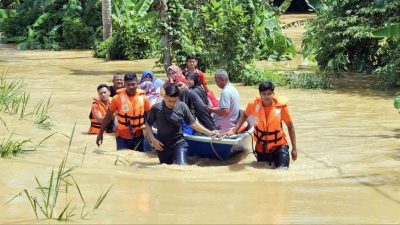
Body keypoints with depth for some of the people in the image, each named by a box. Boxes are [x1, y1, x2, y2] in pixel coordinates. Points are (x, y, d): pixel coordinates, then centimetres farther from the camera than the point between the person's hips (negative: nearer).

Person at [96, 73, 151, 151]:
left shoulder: (143, 97, -5)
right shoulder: (118, 98, -10)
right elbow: (108, 116, -3)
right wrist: (100, 133, -3)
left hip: (138, 136, 2)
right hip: (122, 136, -2)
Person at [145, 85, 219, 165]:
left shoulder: (182, 107, -9)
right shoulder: (156, 108, -9)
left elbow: (193, 123, -2)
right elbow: (148, 124, 5)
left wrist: (209, 132, -6)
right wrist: (153, 139, -7)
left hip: (179, 143, -1)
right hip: (162, 145, 1)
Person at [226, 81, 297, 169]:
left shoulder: (281, 106, -17)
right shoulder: (254, 104, -13)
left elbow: (290, 126, -6)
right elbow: (244, 116, 10)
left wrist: (294, 148, -5)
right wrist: (234, 130, 2)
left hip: (279, 146, -2)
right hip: (261, 147, 2)